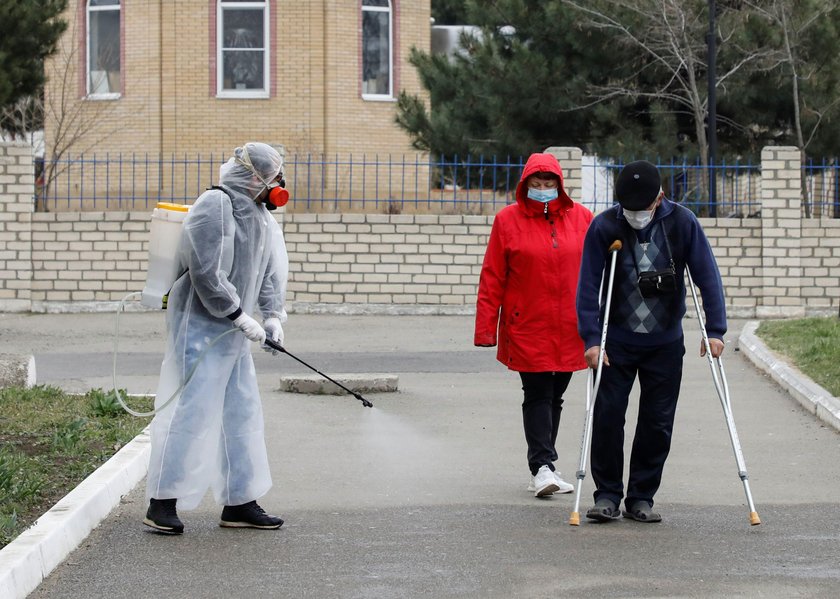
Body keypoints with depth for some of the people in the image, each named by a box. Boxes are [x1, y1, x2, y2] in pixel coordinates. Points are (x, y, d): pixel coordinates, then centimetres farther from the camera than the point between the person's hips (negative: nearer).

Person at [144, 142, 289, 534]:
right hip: (200, 326, -10)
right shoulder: (214, 207, -16)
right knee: (193, 409, -11)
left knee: (242, 411, 12)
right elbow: (207, 273, -22)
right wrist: (240, 316, -19)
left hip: (232, 330, 10)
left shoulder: (259, 215, 14)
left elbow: (272, 268, 15)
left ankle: (239, 503, 20)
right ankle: (161, 503, -5)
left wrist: (273, 314, 0)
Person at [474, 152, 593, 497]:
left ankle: (542, 467, 19)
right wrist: (486, 326, -5)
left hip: (568, 326, 3)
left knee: (554, 396, 10)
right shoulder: (508, 219, -1)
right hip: (527, 326, -3)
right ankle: (542, 467, -12)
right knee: (537, 395, -8)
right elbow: (492, 277, -1)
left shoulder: (581, 218, 6)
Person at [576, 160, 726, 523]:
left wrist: (715, 330, -10)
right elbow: (589, 286, -9)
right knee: (608, 416, -4)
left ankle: (641, 498, 14)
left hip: (665, 343, 1)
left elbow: (708, 277, -5)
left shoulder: (682, 223, -9)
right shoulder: (603, 227, -11)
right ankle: (607, 495, 9)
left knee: (658, 422, 3)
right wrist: (591, 338, -17)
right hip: (616, 342, -1)